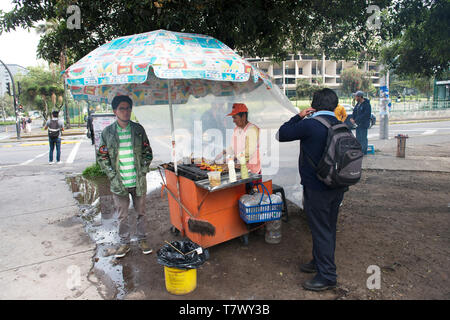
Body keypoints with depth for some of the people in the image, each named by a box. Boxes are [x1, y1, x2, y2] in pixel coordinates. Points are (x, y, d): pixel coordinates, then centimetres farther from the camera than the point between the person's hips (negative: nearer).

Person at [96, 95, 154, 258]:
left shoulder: (138, 129, 2)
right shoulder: (107, 132, -1)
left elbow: (147, 152, 6)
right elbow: (101, 157, 1)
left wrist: (143, 171, -4)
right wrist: (113, 177, -8)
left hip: (138, 181, 1)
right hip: (119, 182, -1)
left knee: (141, 212, 12)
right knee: (122, 215, 11)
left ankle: (142, 240, 30)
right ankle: (124, 243, 27)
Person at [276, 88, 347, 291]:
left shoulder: (310, 125, -18)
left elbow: (281, 135, -7)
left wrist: (299, 116, 1)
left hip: (317, 189, -8)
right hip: (337, 188, 8)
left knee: (321, 231, 2)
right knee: (328, 228, 19)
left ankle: (327, 276, 12)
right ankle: (319, 262, 38)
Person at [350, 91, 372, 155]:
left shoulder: (366, 104, -16)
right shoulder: (358, 103, 11)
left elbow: (365, 115, -22)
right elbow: (355, 111, 15)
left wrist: (355, 120, -22)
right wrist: (352, 118, -4)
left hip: (364, 124, -9)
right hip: (358, 123, 9)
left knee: (363, 138, -6)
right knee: (358, 137, 14)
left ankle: (364, 151, 1)